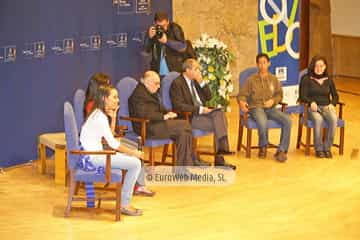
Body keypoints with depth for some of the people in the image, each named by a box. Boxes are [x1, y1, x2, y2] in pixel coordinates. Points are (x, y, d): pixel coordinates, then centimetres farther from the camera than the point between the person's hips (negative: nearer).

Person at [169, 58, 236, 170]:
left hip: (202, 112, 8)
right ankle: (219, 158, -19)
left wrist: (201, 82, 1)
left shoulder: (195, 81, 16)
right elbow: (179, 105, -18)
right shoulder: (177, 83, -7)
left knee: (219, 113, -21)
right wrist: (199, 109, -21)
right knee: (218, 125, -24)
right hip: (188, 117, -7)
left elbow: (209, 97, 17)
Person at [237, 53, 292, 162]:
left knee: (287, 120, -27)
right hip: (256, 107, -3)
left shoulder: (274, 79, 17)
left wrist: (273, 101, -8)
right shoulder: (251, 79, 9)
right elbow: (242, 94, 5)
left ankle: (282, 151, -23)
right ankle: (263, 147, -8)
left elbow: (279, 94, 16)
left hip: (270, 108, 3)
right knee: (262, 123, -38)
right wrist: (242, 102, -20)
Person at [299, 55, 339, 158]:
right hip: (313, 108, -3)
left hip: (326, 107, 3)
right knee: (318, 119, -38)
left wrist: (332, 104, -4)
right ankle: (319, 149, -26)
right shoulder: (306, 79, 5)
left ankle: (327, 148, -22)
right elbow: (302, 96, -1)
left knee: (333, 119, -33)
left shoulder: (329, 80, 16)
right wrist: (311, 102, -21)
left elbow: (335, 96, 18)